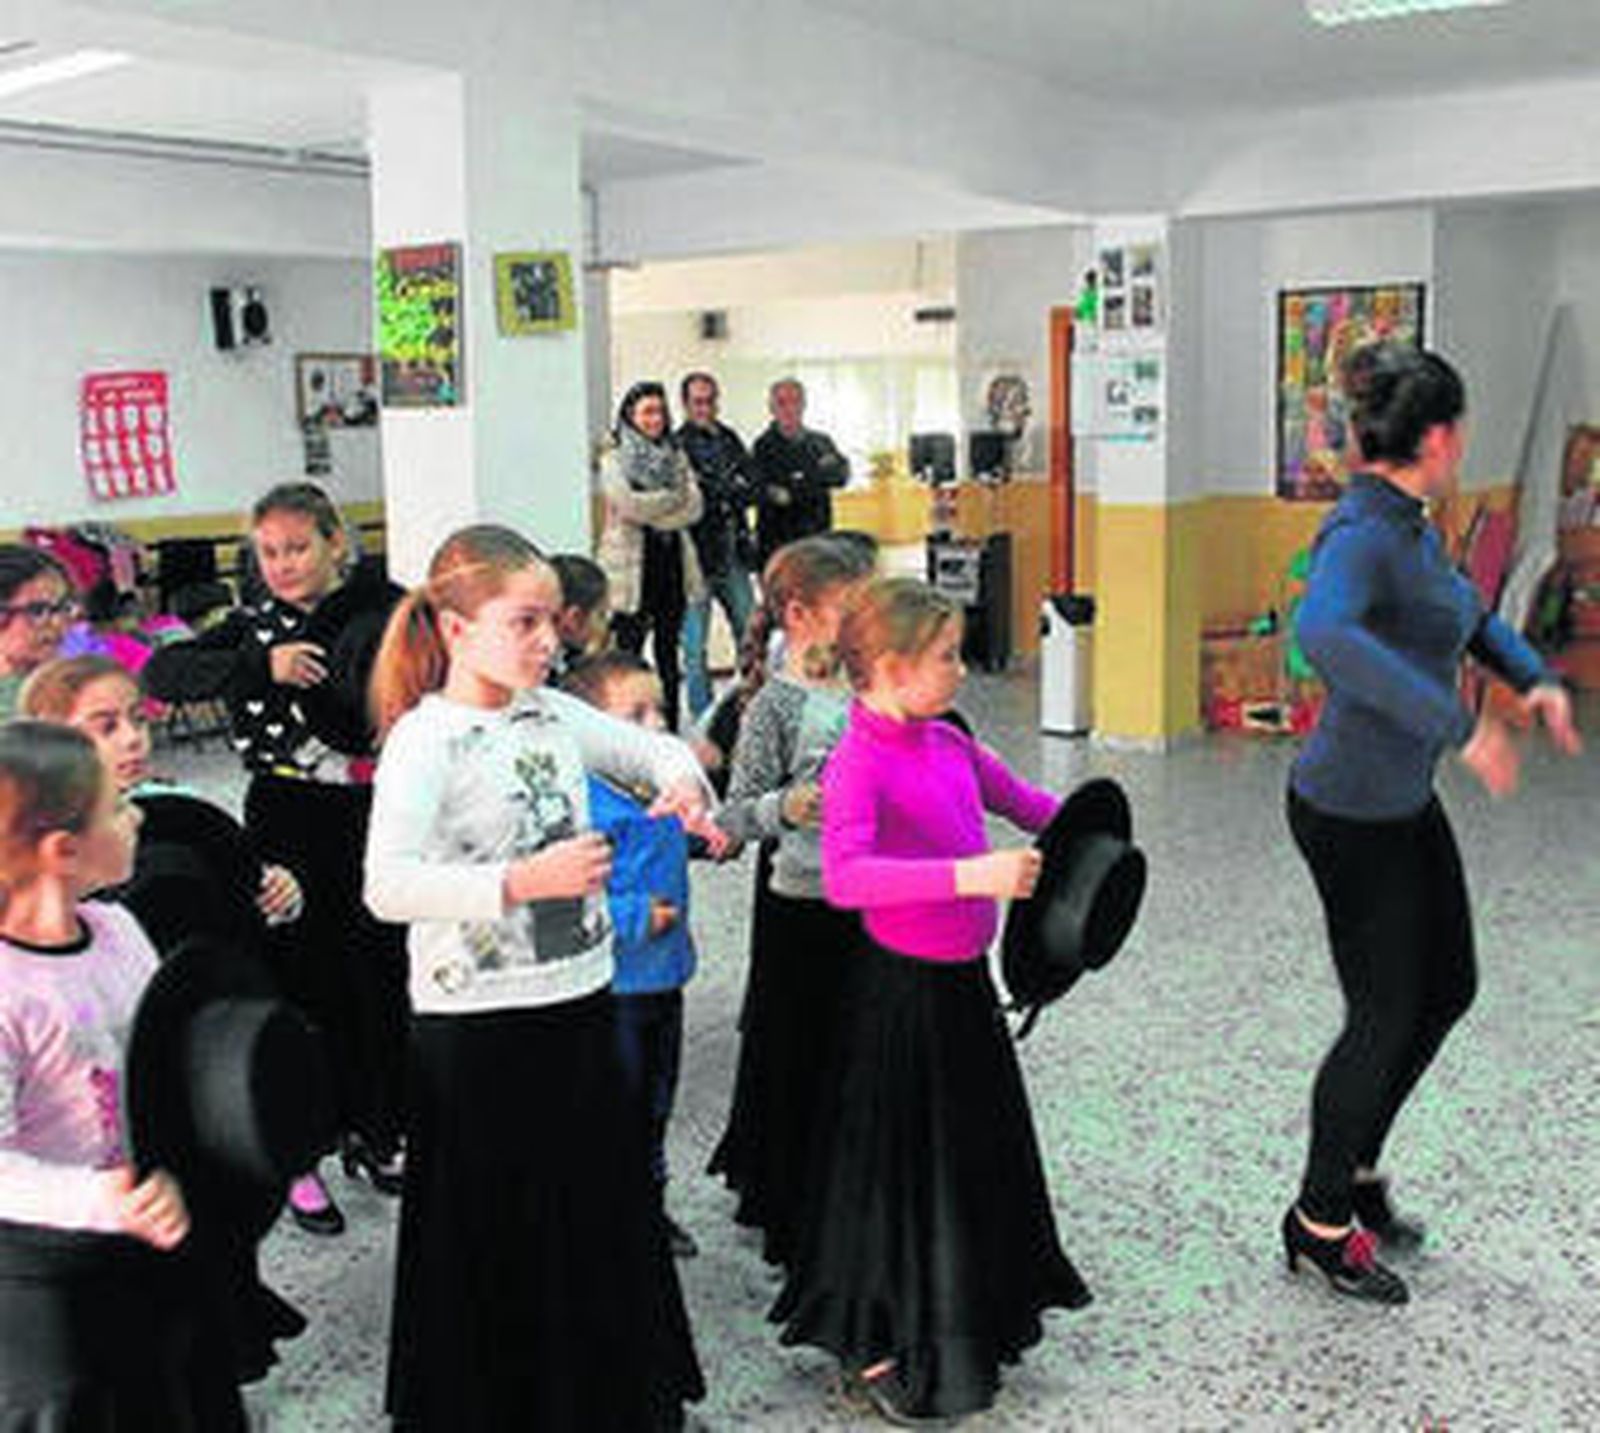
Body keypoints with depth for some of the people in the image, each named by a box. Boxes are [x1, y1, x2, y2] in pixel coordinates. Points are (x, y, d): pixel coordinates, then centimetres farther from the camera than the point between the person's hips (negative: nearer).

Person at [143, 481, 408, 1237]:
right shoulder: (254, 626, 1)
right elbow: (160, 673, -10)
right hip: (287, 822, 0)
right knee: (300, 979, 4)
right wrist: (261, 667, -21)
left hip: (372, 815, 1)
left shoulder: (387, 608, -3)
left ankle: (373, 1133, 32)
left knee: (382, 973, 12)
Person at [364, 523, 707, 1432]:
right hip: (477, 1026, -7)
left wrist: (682, 780, -3)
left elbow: (650, 748, 20)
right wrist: (522, 882, -34)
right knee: (492, 1242, 7)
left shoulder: (553, 714, 5)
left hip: (581, 1002, 7)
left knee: (607, 1211, 19)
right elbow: (388, 885, -28)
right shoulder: (424, 740, -15)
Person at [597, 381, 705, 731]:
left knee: (668, 652, 8)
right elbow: (628, 504, -15)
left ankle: (670, 730, 13)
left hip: (672, 561, 5)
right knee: (628, 653, -4)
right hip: (633, 566, -4)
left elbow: (695, 507, 1)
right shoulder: (614, 461, 2)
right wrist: (673, 498, -5)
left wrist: (651, 512, -10)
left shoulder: (676, 457, 14)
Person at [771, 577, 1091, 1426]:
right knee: (895, 1165, 4)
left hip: (963, 979, 8)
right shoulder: (858, 761, -20)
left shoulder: (947, 743, 5)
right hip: (900, 986, -8)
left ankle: (971, 1319, 40)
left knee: (982, 1150, 19)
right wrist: (968, 876, -43)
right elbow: (843, 876, -36)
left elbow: (1022, 800, 20)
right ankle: (875, 1350, 23)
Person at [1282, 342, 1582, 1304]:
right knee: (1386, 1019, 3)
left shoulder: (1409, 523, 5)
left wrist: (1534, 676, 14)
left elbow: (1463, 609, 27)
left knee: (1448, 990, 19)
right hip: (1353, 815, -10)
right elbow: (1324, 633, -47)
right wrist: (1459, 726, -45)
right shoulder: (1363, 532, -25)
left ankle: (1356, 1169, 36)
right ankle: (1321, 1221, 23)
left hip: (1406, 803, 10)